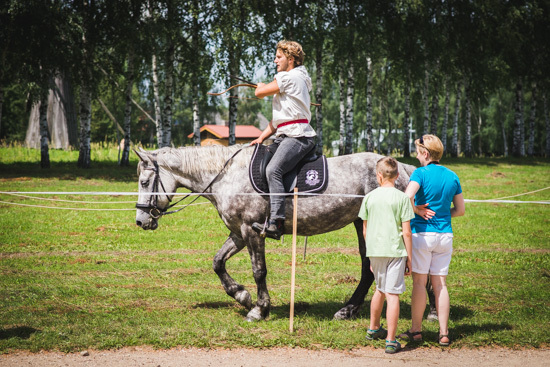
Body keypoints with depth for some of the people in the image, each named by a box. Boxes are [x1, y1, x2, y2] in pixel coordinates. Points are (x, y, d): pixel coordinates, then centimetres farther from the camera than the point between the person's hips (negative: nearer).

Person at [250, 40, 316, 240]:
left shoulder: (290, 77, -6)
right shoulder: (289, 79, 26)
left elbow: (260, 93, -5)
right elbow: (279, 116, 25)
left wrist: (261, 86, 20)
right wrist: (262, 137, 14)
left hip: (297, 135, -11)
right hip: (285, 136, 11)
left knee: (273, 170, -28)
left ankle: (275, 223, -38)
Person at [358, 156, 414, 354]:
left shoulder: (369, 197, 4)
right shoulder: (402, 198, -6)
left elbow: (365, 230, 10)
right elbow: (406, 232, -8)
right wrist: (409, 258, 0)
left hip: (375, 251, 4)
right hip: (396, 250, -4)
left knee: (380, 289, 24)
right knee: (392, 294, -3)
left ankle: (373, 329, 38)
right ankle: (391, 341, -5)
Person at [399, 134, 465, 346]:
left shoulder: (421, 173, -9)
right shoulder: (452, 177, 8)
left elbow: (407, 197, -26)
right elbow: (460, 210, 12)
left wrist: (417, 211, -8)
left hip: (422, 233, -5)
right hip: (445, 235, 5)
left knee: (419, 282, 2)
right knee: (440, 284, 7)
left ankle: (416, 331, 6)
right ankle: (444, 333, 5)